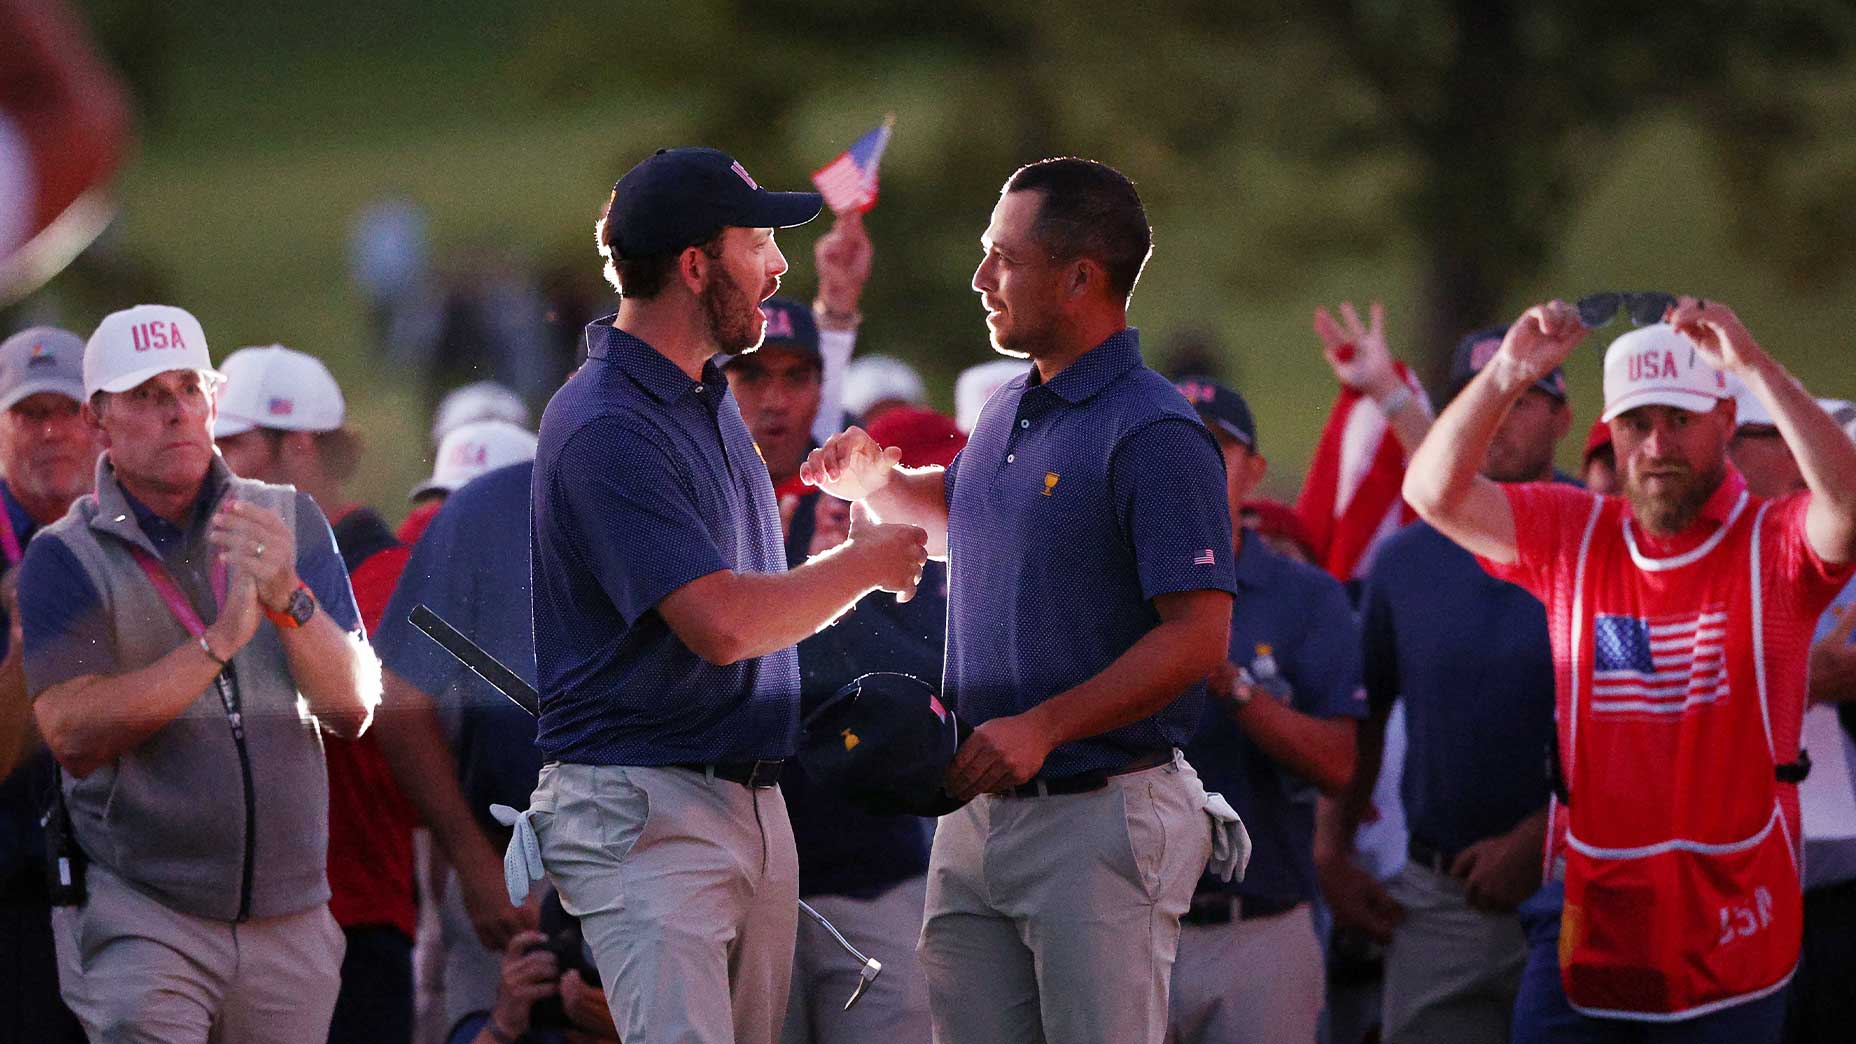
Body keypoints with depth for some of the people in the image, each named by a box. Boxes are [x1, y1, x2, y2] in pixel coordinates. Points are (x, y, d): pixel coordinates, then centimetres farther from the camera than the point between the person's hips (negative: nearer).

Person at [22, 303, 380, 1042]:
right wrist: (219, 642, -22)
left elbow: (352, 710, 1)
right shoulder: (67, 559, -1)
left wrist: (286, 598, -16)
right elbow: (74, 734, -15)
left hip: (290, 920, 4)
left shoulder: (291, 526, 10)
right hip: (141, 918, -4)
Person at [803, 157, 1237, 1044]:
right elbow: (959, 517, 36)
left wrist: (1042, 726, -25)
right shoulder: (1009, 412, 14)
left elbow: (1198, 638, -20)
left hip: (1099, 813, -8)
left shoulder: (1155, 436, -14)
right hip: (978, 804, 8)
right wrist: (876, 481, 14)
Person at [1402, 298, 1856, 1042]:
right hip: (1588, 919, 2)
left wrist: (1756, 368, -33)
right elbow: (1433, 491, -1)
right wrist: (1505, 376, -17)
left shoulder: (1775, 545, -3)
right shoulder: (1571, 538, 7)